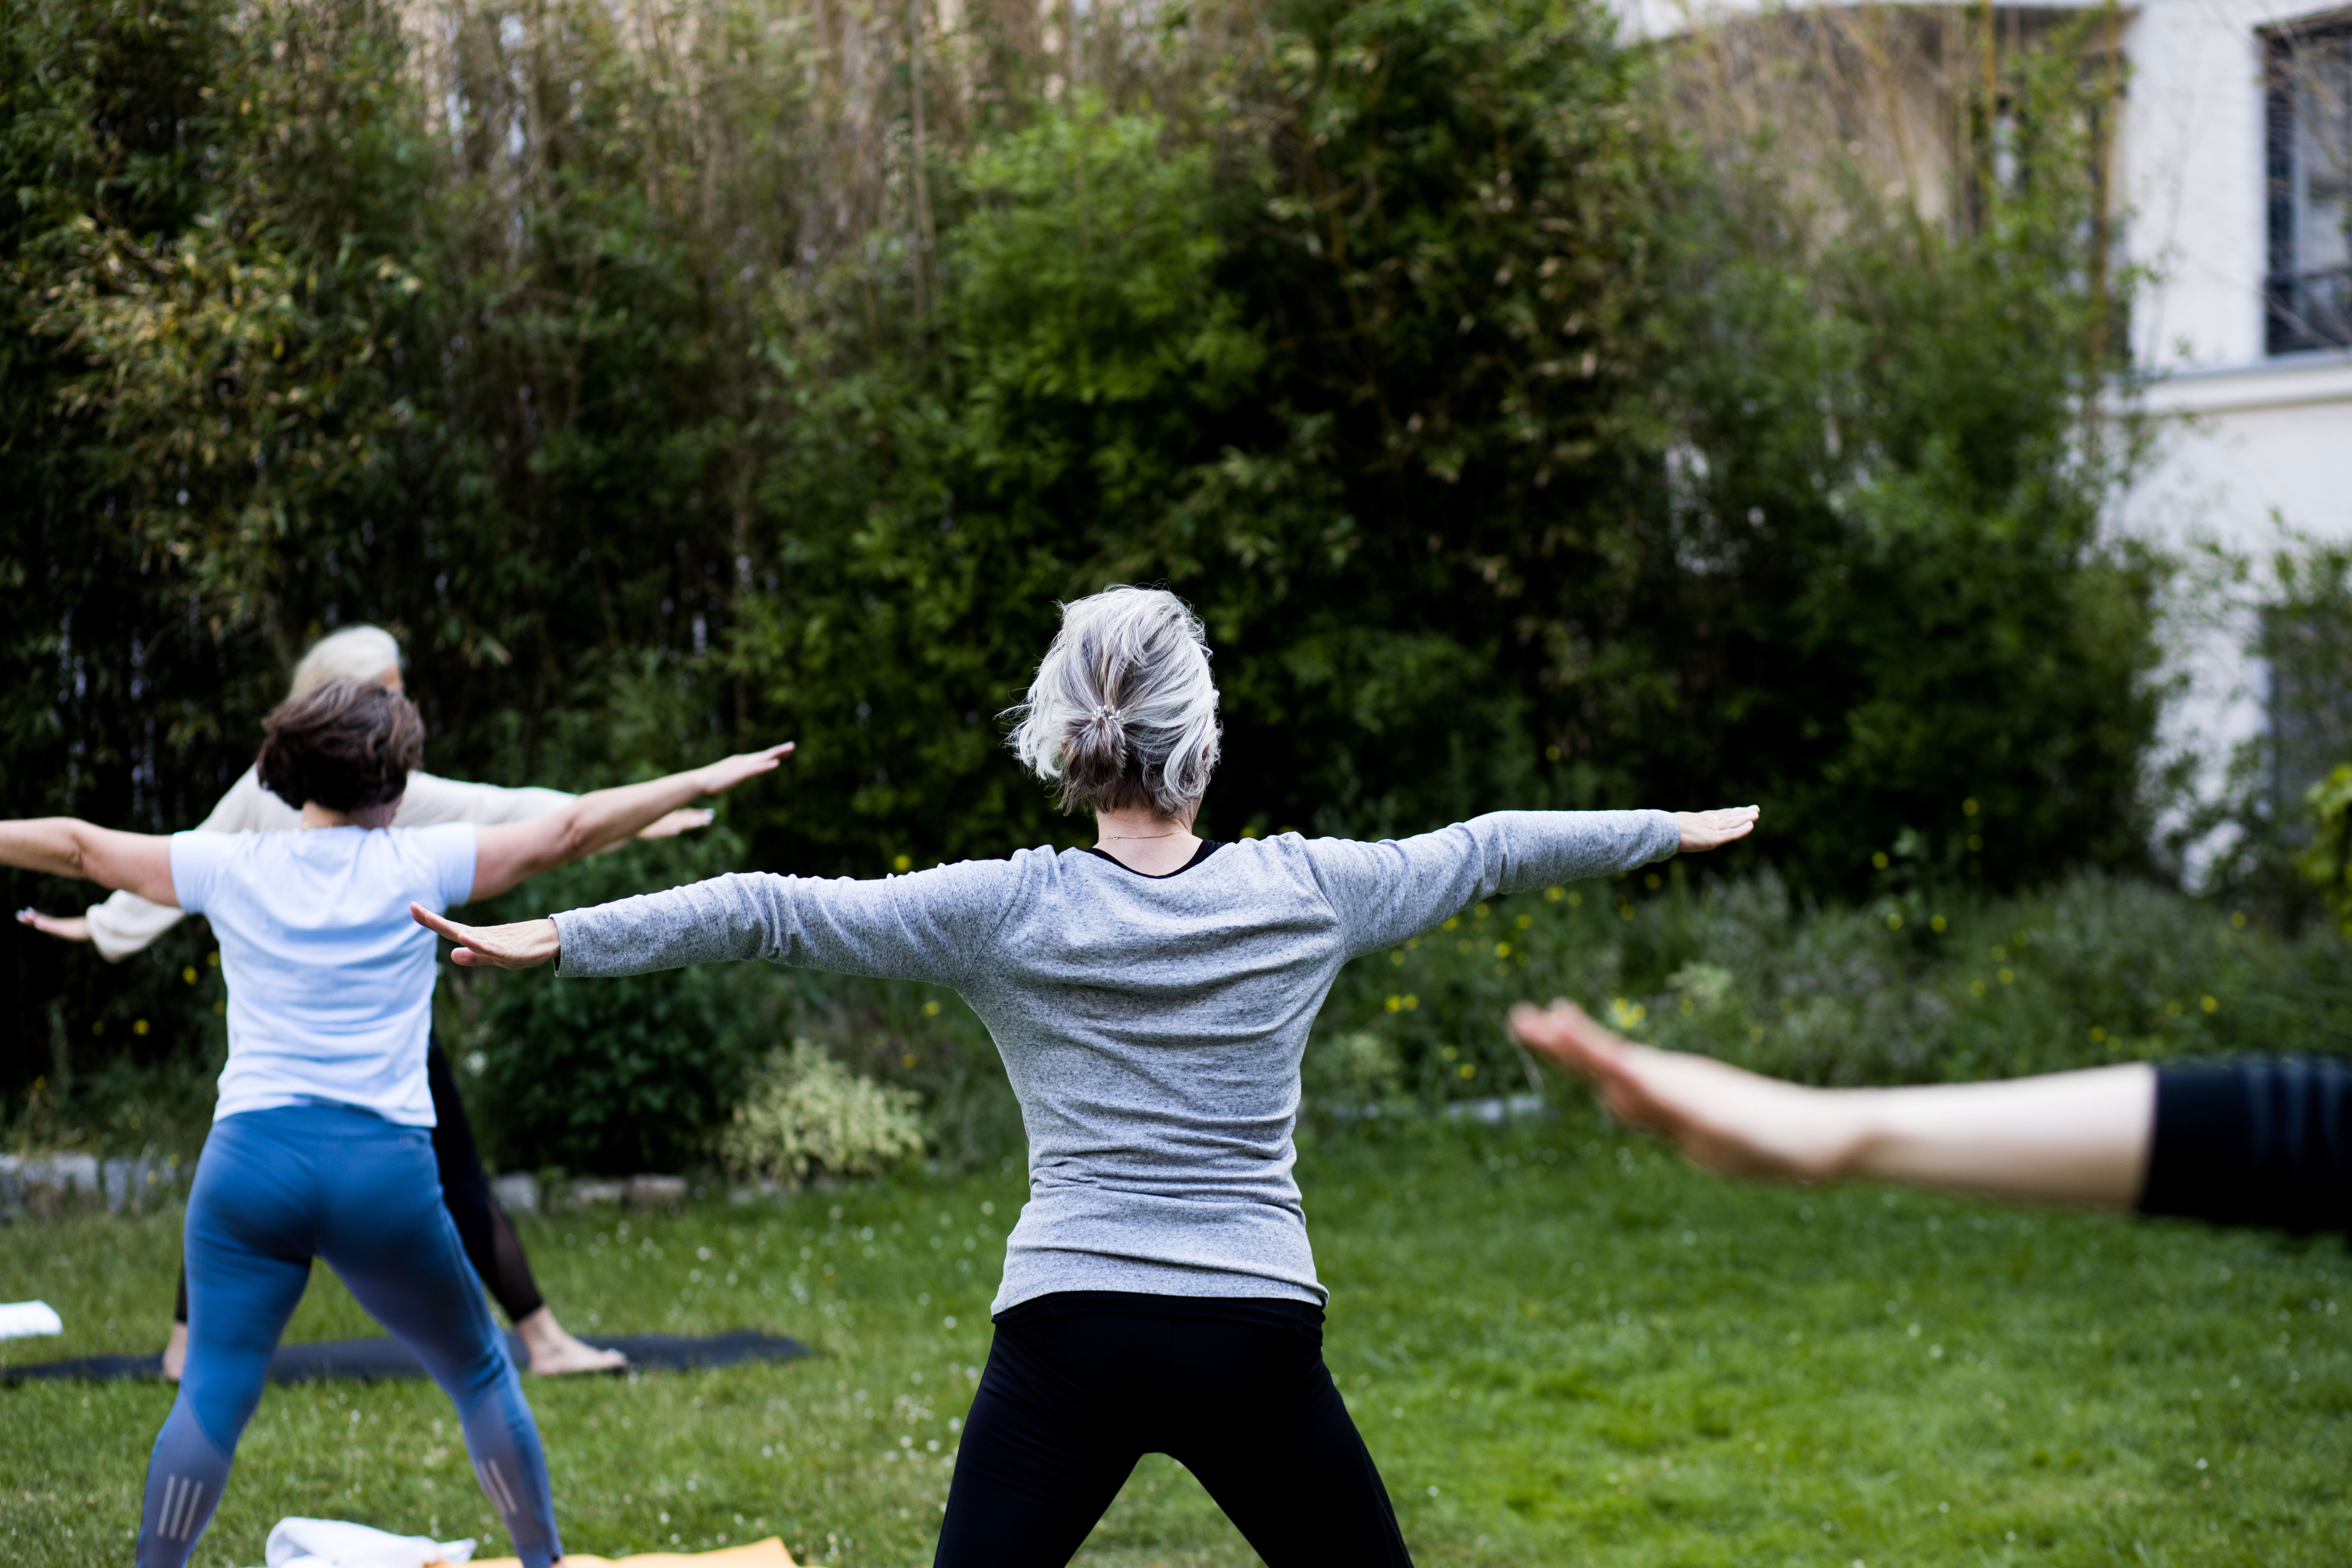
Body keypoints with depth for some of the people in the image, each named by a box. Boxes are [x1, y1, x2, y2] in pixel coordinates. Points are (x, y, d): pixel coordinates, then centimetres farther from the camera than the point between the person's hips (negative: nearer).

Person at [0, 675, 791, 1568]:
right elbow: (571, 831, 2)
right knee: (479, 1373, 15)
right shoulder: (417, 865, 1)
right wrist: (700, 783, 8)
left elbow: (77, 847, 14)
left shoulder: (230, 867, 6)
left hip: (250, 1158, 1)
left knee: (214, 1394, 4)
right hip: (385, 1167, -1)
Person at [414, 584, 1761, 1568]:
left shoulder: (1009, 913, -2)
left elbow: (775, 912, -5)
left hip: (1069, 1335, -1)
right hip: (1257, 1336, 1)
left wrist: (553, 941, -2)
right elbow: (1486, 851, 18)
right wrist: (1673, 831, 33)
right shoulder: (1305, 892, 4)